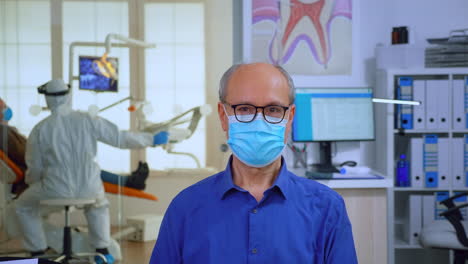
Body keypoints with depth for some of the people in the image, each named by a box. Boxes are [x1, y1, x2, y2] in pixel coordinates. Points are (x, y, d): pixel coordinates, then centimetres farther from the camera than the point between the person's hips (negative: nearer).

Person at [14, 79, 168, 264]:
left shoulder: (40, 129, -7)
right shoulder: (87, 120, -5)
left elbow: (35, 168, 0)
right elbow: (121, 138, -4)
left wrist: (29, 182, 23)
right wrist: (152, 139, 8)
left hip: (56, 189, -2)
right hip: (89, 188, 2)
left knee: (23, 206, 27)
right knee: (98, 204, 38)